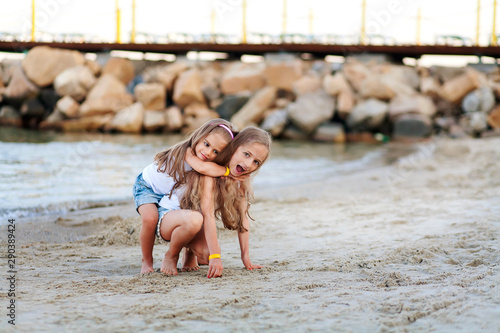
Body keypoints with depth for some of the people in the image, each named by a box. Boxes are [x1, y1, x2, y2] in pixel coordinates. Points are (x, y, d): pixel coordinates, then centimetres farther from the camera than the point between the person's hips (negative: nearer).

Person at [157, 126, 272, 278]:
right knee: (194, 219, -40)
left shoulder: (241, 179, -5)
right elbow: (208, 214, -33)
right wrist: (216, 257, -37)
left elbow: (243, 217, -4)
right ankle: (170, 256, -10)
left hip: (194, 226, 6)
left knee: (206, 256, -26)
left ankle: (190, 250, 11)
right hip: (168, 217, -6)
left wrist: (246, 257, -10)